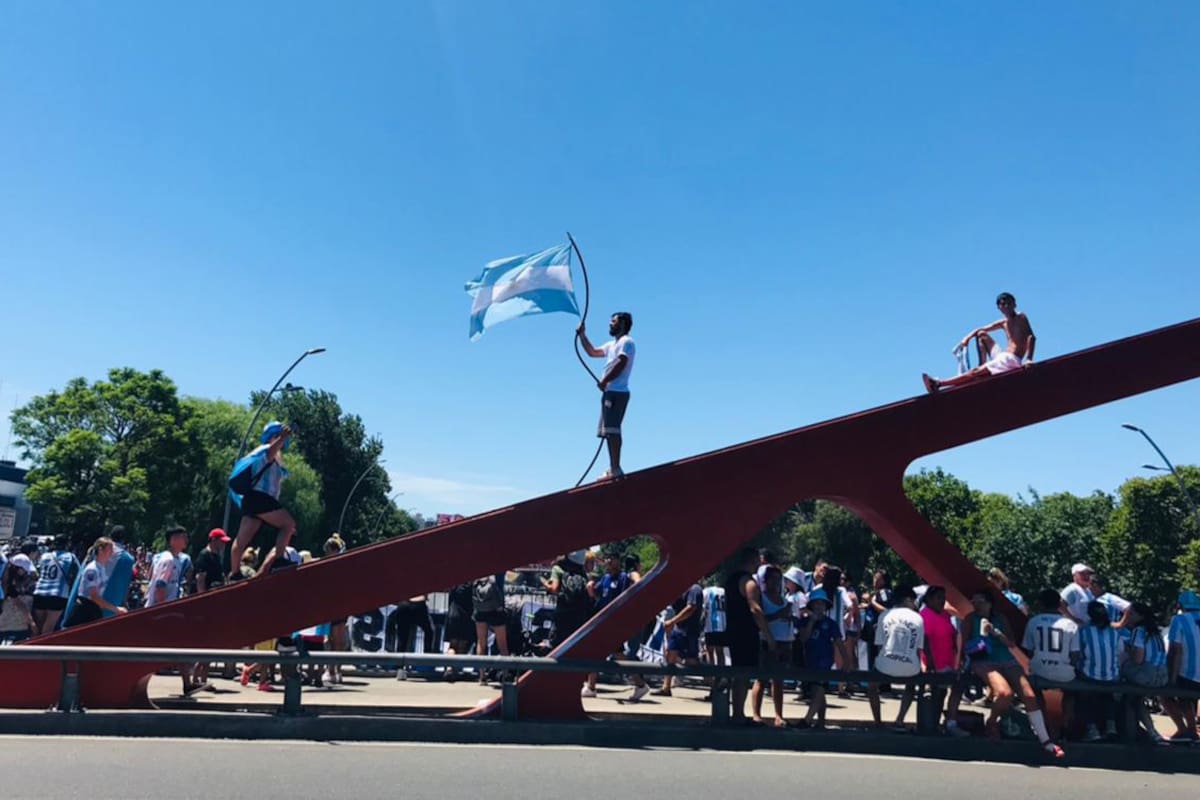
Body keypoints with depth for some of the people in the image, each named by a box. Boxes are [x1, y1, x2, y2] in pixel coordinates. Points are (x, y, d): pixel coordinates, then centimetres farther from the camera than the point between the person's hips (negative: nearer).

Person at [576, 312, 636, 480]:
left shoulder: (626, 342, -5)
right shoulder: (612, 345, 24)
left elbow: (621, 364, -19)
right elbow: (592, 352, 32)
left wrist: (604, 381, -14)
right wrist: (582, 335, 23)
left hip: (616, 392, -10)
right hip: (610, 392, 10)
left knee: (611, 430, -16)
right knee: (609, 431, 8)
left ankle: (615, 469, -19)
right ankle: (614, 469, 9)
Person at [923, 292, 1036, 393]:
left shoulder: (1021, 317, -2)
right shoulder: (1003, 323, 18)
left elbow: (1032, 337, -13)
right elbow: (980, 330, 28)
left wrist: (1029, 359, -26)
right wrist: (967, 338, 7)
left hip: (1012, 360, -8)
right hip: (1003, 358, 8)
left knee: (976, 373, -12)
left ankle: (938, 384, -16)